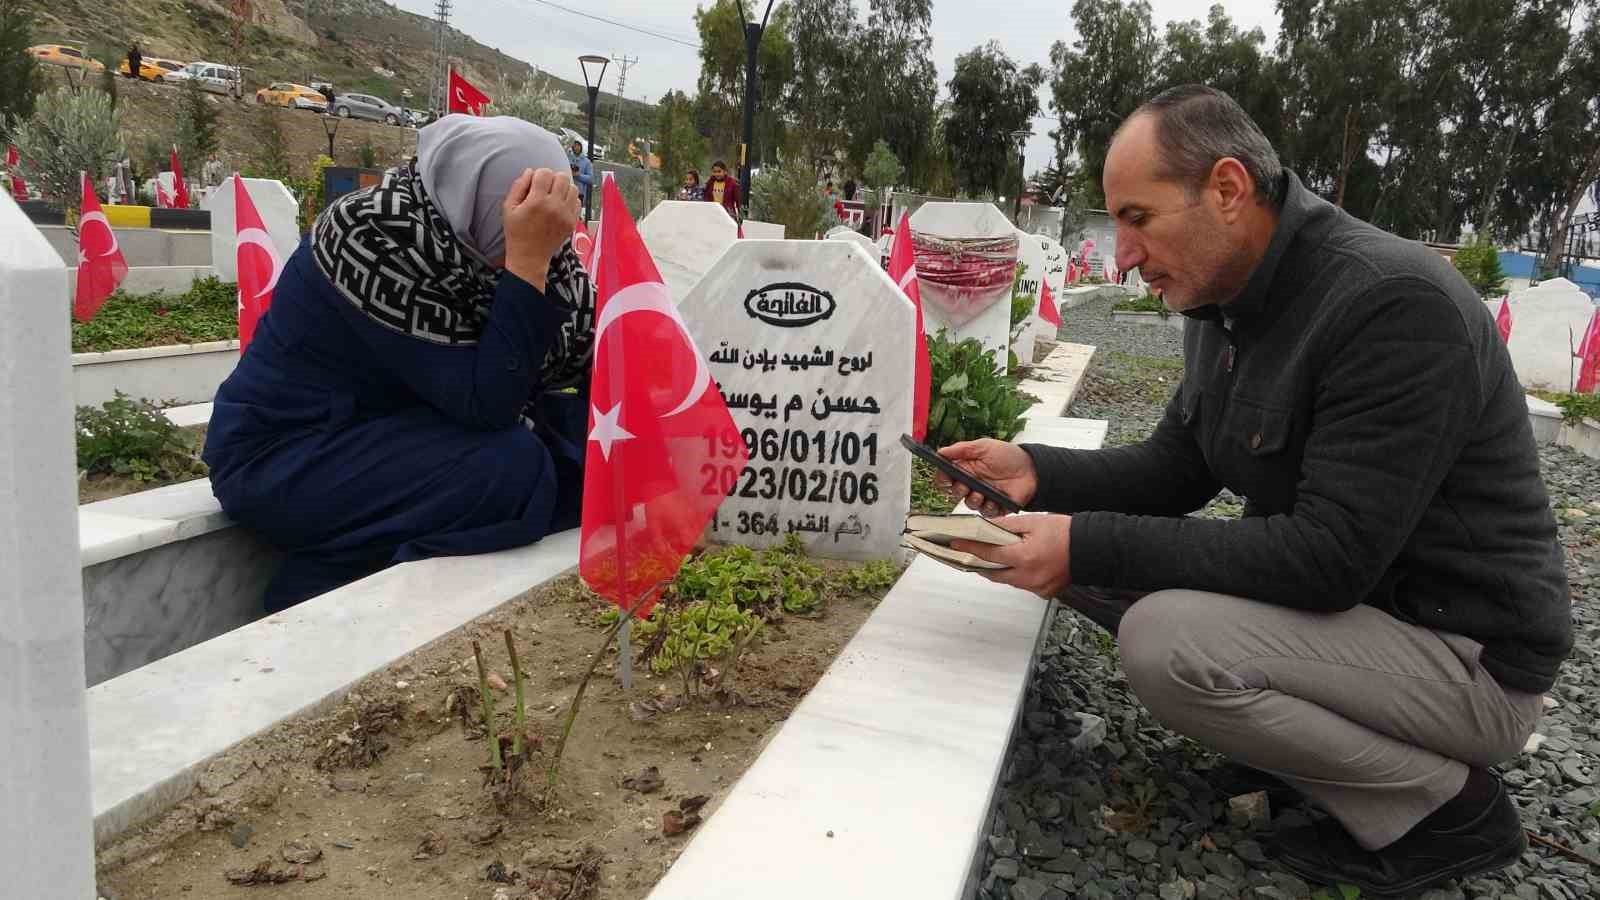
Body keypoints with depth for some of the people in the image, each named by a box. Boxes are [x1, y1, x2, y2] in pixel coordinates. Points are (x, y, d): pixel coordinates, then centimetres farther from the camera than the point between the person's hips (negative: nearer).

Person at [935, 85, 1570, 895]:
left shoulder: (1395, 306, -27)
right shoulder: (1226, 300, 2)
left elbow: (1330, 559, -30)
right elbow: (1175, 470, 9)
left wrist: (1093, 547, -29)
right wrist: (1038, 473, -8)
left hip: (1465, 653, -8)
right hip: (1339, 591, 8)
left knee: (1166, 643, -29)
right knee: (1094, 562, 1)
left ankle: (1444, 805, -5)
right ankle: (1308, 731, 9)